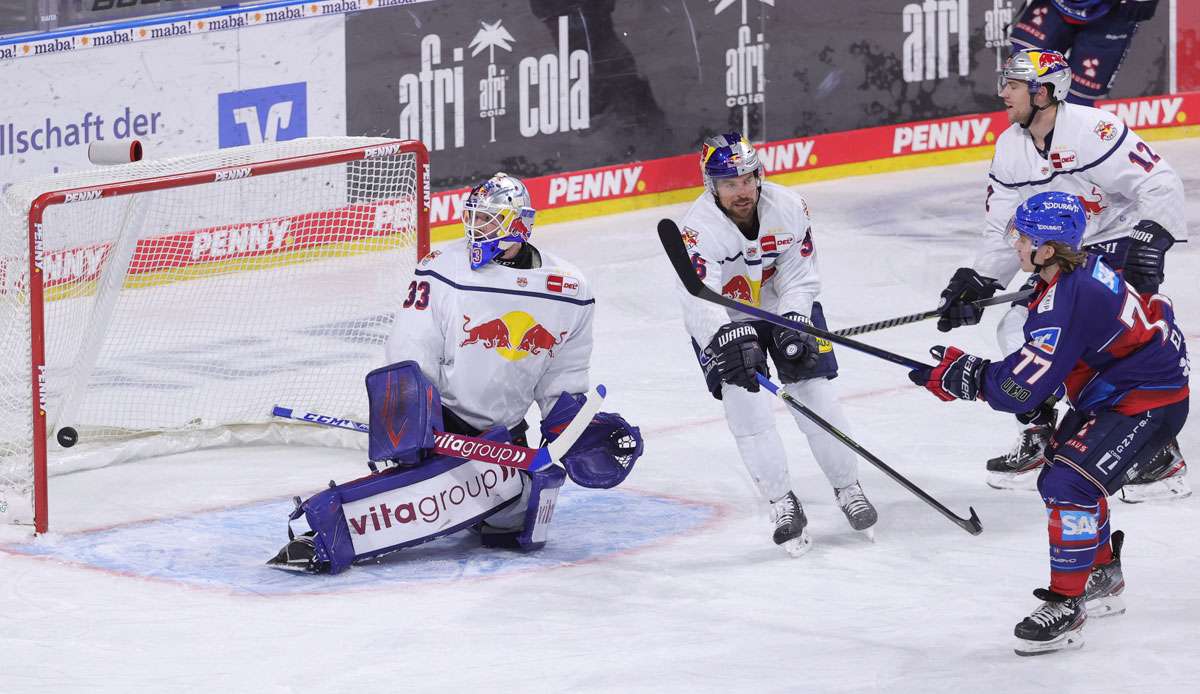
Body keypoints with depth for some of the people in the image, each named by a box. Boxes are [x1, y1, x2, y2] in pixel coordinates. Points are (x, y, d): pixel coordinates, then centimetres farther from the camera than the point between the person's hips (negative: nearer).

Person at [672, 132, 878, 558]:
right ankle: (782, 503, -5)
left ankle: (848, 488, 15)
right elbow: (699, 300, -43)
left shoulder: (789, 209, -20)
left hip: (784, 306, 2)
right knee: (744, 400, -15)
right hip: (722, 323, -2)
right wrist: (729, 340, -59)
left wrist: (793, 328, -25)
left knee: (815, 393, -3)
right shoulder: (698, 228, -31)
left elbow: (799, 277, -11)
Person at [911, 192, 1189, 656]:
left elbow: (1019, 390, -27)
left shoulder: (1066, 301, -30)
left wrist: (960, 374, -14)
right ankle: (1102, 578, 39)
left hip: (1149, 405, -11)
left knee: (1070, 486, -20)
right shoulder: (1082, 268, 0)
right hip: (1109, 393, 11)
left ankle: (1066, 607, -12)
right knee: (1060, 477, 20)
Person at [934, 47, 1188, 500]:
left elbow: (1160, 183, -24)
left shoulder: (1092, 130, -23)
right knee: (1018, 330, 1)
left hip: (1122, 245, -8)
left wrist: (1151, 242, -32)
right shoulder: (1009, 149, 1)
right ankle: (1039, 440, 16)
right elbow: (1003, 229, 6)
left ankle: (1163, 456, -11)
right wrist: (978, 283, -5)